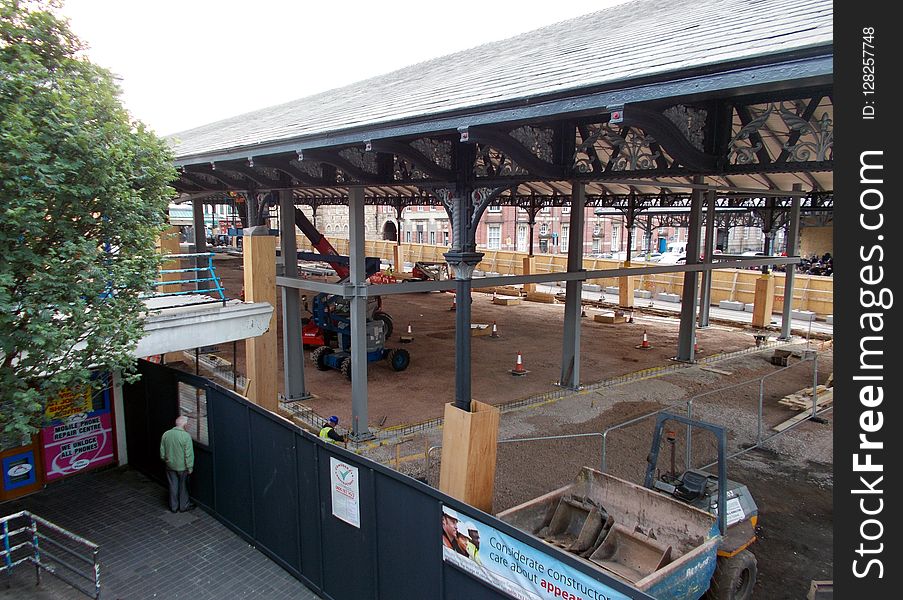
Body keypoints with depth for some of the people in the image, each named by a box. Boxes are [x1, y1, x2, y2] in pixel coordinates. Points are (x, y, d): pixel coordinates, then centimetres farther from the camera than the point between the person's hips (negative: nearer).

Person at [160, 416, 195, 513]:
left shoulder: (166, 434, -3)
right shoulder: (186, 436, -20)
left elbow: (162, 453, 6)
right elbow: (189, 454, -18)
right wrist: (190, 468, -9)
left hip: (170, 466, 5)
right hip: (182, 467, -5)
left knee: (173, 486, 15)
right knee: (183, 486, 11)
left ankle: (174, 507, 25)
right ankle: (184, 506, 23)